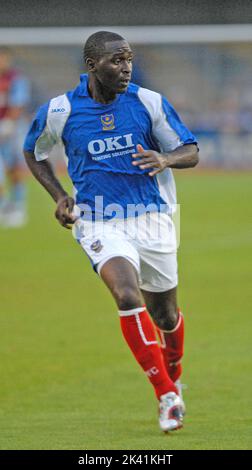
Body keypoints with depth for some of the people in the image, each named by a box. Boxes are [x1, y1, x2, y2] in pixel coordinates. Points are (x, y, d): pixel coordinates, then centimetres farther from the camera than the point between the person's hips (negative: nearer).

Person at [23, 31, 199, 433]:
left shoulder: (149, 103, -5)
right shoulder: (59, 112, -6)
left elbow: (190, 151, 2)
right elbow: (33, 151, 14)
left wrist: (165, 159, -21)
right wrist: (59, 196, 2)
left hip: (152, 219, 2)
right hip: (99, 224, -2)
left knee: (164, 314, 12)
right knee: (128, 296, -26)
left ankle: (173, 376, 45)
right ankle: (167, 395, -19)